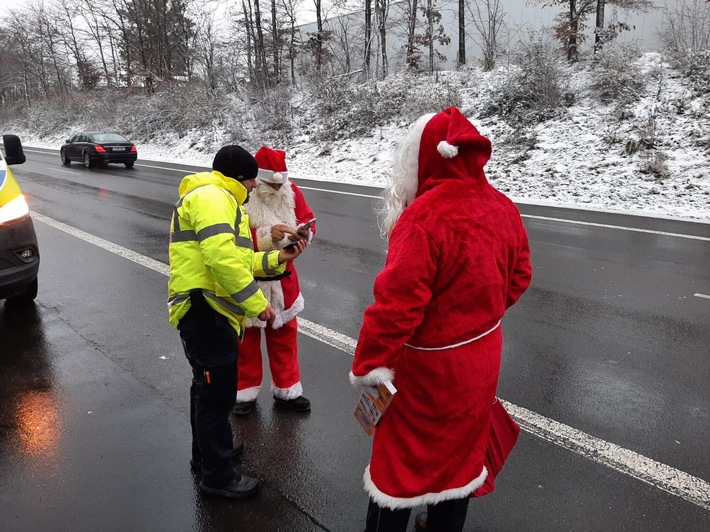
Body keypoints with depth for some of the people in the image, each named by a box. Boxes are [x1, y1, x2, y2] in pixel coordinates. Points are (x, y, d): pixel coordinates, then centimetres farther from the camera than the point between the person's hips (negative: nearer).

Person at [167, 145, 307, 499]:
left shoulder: (218, 200, 23)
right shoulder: (212, 196, -13)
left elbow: (238, 259, 19)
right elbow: (222, 258, -26)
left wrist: (277, 259, 10)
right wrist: (257, 303, -22)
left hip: (208, 312, 12)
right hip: (206, 311, -12)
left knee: (208, 388, 23)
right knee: (218, 394, 0)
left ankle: (205, 455, 41)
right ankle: (218, 476, 14)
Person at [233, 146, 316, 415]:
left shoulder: (291, 191, -5)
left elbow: (307, 220, 3)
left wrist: (303, 233, -20)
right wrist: (266, 235, -34)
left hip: (282, 279, 4)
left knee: (284, 334, 15)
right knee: (246, 337, 12)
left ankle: (286, 391, 31)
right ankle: (245, 392, 30)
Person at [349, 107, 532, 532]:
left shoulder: (424, 218, -27)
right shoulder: (502, 207, -2)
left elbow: (397, 302, -30)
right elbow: (519, 276, 9)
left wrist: (369, 365, -21)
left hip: (431, 364, -7)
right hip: (482, 353, 7)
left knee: (402, 456, 12)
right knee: (462, 448, 24)